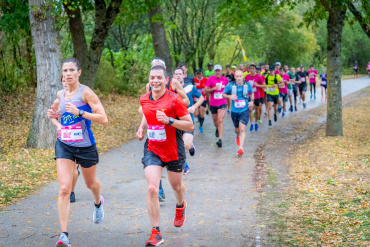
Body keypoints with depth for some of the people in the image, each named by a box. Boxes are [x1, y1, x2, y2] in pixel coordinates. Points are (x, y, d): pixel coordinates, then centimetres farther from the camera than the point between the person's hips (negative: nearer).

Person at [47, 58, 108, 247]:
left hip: (85, 146, -3)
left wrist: (79, 112, -28)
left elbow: (103, 119, -20)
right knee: (64, 189, -13)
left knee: (91, 183, 22)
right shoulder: (61, 94, 4)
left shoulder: (86, 92, -13)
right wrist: (55, 114, 5)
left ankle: (98, 203, 59)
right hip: (64, 146, 3)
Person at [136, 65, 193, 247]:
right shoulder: (144, 100, 0)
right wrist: (142, 127, 5)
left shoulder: (174, 100, -15)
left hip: (173, 150, -2)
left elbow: (190, 125, -14)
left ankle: (180, 205, 57)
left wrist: (169, 121, -26)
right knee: (152, 189, -15)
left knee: (176, 186, 19)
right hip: (152, 150, 2)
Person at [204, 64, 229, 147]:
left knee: (220, 120, -16)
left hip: (222, 103, -1)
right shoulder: (210, 79, -4)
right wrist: (214, 88, -18)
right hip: (213, 103, 1)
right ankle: (217, 129, 51)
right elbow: (205, 90, -6)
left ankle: (220, 139, -20)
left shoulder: (225, 79, 2)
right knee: (215, 121, 13)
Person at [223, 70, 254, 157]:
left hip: (244, 111, -1)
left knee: (242, 129, -16)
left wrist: (252, 101, 1)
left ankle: (241, 147, -22)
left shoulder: (247, 85, -3)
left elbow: (251, 93, 17)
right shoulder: (230, 85, -7)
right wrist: (229, 96, -17)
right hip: (234, 111, 1)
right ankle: (238, 136, 54)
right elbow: (223, 94, 3)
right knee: (237, 129, 18)